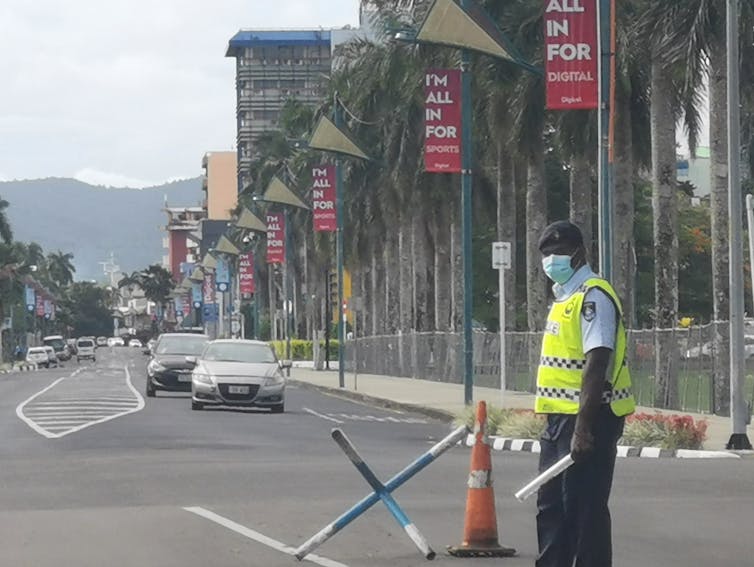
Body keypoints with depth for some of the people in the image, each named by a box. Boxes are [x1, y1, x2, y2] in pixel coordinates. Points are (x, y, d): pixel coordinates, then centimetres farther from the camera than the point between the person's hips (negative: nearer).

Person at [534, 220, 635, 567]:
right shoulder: (565, 297, 17)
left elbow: (597, 364, -22)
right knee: (551, 506, 15)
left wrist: (583, 427, -27)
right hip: (560, 417, 10)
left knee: (584, 509, -7)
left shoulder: (593, 296, -14)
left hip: (587, 419, -10)